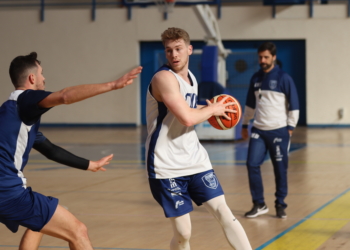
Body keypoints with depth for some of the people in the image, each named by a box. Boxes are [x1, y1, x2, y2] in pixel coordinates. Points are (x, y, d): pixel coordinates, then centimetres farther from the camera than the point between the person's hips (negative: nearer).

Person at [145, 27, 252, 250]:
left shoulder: (190, 78, 11)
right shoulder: (164, 78, -16)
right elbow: (187, 118, -25)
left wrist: (208, 110, 8)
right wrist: (213, 109, -7)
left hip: (195, 160, 7)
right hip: (167, 167, -7)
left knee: (223, 212, -2)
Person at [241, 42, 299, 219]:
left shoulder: (283, 78, -4)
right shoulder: (256, 78, 10)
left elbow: (294, 105, -2)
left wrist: (290, 127, -5)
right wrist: (245, 124, 21)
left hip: (278, 131, -4)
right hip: (258, 131, 4)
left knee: (280, 168, 1)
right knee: (252, 164, -6)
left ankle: (280, 205, 13)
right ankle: (259, 204, 5)